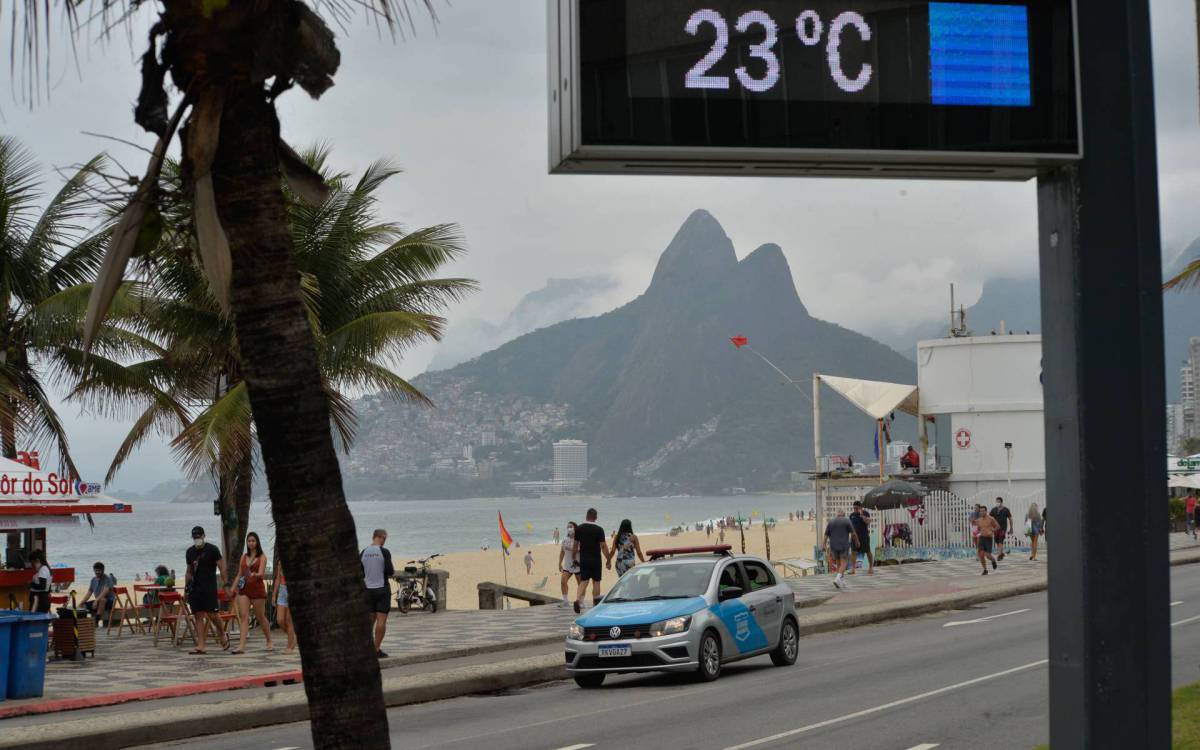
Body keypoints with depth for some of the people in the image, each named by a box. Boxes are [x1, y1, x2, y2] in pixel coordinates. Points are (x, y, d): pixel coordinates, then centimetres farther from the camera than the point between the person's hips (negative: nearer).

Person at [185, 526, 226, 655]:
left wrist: (225, 584, -11)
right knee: (199, 616, 0)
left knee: (212, 614, -11)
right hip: (195, 588, 5)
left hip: (209, 587, -5)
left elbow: (221, 567, -4)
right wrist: (186, 587, 15)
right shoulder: (190, 552, 14)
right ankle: (200, 646, -2)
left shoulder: (212, 549, -2)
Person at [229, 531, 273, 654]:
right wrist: (233, 586, 2)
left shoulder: (262, 557, 0)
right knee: (243, 616, -9)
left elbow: (261, 573, -14)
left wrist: (255, 574, -36)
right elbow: (239, 574, 16)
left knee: (260, 617, 7)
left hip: (257, 588, -3)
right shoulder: (243, 557, 12)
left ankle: (269, 642, 25)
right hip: (244, 589, 3)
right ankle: (241, 646, -16)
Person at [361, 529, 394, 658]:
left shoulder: (363, 553, 3)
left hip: (368, 589, 5)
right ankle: (377, 649, -6)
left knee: (370, 619, 12)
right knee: (381, 619, -3)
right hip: (382, 588, -5)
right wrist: (393, 572, 7)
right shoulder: (384, 552, -11)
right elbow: (390, 572, -15)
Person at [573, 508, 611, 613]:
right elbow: (603, 546, -12)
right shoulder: (599, 529, -10)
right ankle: (596, 604, 14)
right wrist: (608, 559, -5)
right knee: (596, 582, 8)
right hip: (595, 559, -3)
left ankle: (578, 600, -16)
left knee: (583, 581, 6)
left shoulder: (579, 528, 1)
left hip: (583, 559, 3)